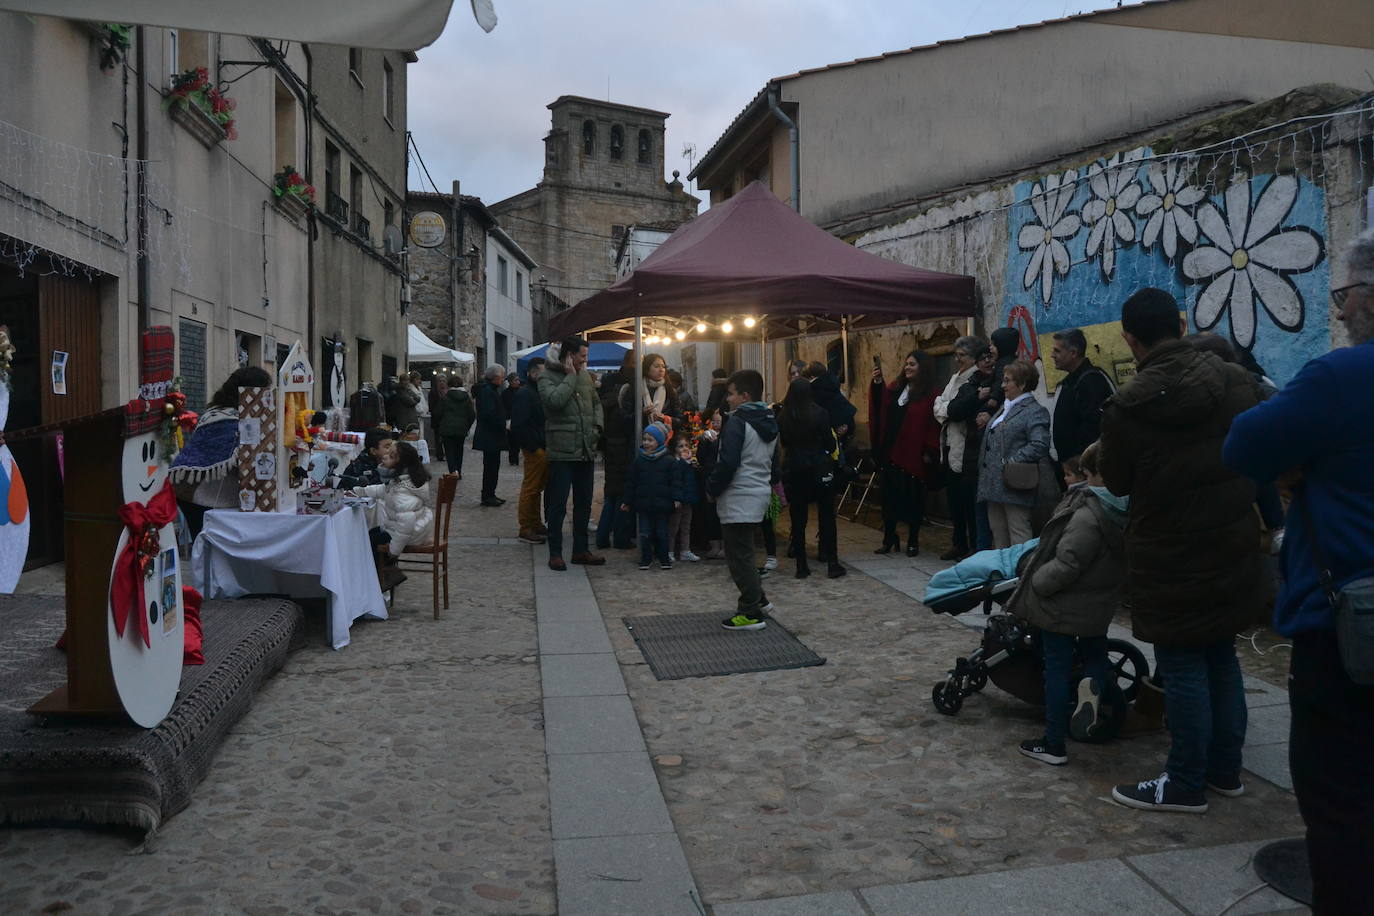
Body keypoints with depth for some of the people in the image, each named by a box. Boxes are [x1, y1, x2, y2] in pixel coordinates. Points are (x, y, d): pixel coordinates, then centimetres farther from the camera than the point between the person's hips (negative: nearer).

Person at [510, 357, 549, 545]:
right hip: (534, 450, -9)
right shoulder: (525, 394, -11)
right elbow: (519, 425, -19)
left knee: (537, 488, 15)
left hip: (543, 449, 9)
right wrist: (534, 447, -19)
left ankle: (535, 525, 24)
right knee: (530, 488, -5)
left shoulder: (540, 392, 18)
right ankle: (526, 529, 0)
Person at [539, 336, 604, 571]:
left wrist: (597, 426, 7)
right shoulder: (548, 377, -7)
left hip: (586, 451, 7)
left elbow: (596, 403, 24)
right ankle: (555, 553, 7)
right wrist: (571, 376, -14)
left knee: (584, 503, 13)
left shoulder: (585, 377, 13)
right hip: (562, 452, -7)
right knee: (558, 504, -1)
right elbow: (555, 400, -25)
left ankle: (581, 550, 23)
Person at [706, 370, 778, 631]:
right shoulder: (770, 423, 13)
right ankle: (758, 599, 27)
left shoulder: (737, 422, -15)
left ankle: (751, 613, 1)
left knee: (739, 556, -2)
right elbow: (773, 462, 19)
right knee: (744, 552, 21)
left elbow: (728, 464, -20)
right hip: (760, 494, 9)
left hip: (738, 499, -9)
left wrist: (712, 489, -8)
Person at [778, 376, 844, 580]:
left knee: (798, 519, 7)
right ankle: (832, 564, 7)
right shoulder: (820, 413, -9)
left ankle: (801, 566, 9)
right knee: (826, 517, 6)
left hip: (793, 470, 2)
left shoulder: (782, 416, -2)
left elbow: (783, 443, 8)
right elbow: (830, 443, -6)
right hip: (819, 469, -2)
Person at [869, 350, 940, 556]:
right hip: (891, 452, 5)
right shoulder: (894, 389, 10)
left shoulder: (930, 394, -7)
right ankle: (889, 538, 22)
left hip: (914, 456, -5)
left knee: (913, 499, 5)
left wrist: (929, 452, -15)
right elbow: (879, 407, 1)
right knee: (889, 497, 10)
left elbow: (934, 426, -10)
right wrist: (877, 385, -12)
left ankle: (913, 541, 17)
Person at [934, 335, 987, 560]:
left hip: (967, 449, -8)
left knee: (969, 499, -3)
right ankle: (959, 543, 24)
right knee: (954, 498, 14)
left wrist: (947, 409, -5)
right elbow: (939, 405, 8)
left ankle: (975, 547, 6)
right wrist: (951, 409, -7)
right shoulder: (955, 378, 16)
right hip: (950, 446, 8)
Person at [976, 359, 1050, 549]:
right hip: (995, 486, 9)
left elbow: (1039, 445, -21)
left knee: (1018, 536, -5)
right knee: (998, 535, 14)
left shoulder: (1035, 411, -8)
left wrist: (1010, 462, -19)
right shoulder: (1005, 408, 20)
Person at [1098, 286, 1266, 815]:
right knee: (1222, 658, 18)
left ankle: (1185, 785, 14)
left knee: (1182, 668, 4)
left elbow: (1116, 483, -4)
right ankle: (1225, 769, 30)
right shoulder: (1237, 383, -4)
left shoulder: (1126, 408, -19)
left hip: (1171, 562, -5)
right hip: (1233, 553, 6)